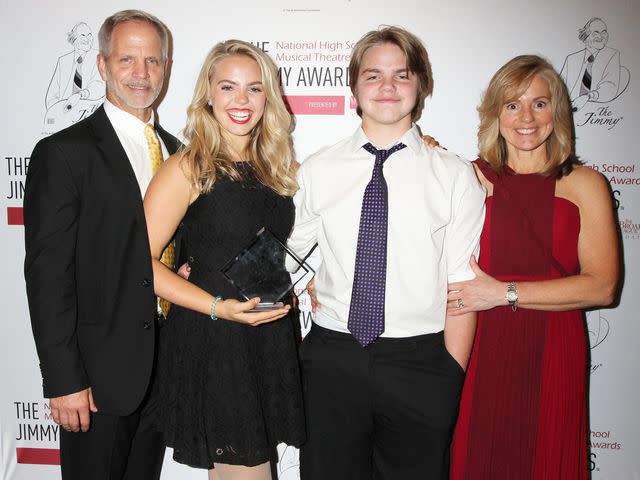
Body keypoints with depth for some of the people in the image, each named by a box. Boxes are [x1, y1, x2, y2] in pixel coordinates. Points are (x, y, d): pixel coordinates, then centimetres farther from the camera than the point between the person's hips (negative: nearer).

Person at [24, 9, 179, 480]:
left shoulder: (176, 151, 10)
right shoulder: (63, 153, -10)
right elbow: (47, 275, -14)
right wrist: (63, 382, -16)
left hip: (166, 367, 6)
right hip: (99, 372, -6)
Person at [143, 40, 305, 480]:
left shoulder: (274, 167, 10)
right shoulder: (189, 168, -9)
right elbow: (142, 261, -12)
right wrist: (218, 307, -20)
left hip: (272, 338, 6)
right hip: (212, 343, -6)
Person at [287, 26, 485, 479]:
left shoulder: (456, 175, -2)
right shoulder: (316, 170, 4)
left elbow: (462, 286, -4)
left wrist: (451, 378, -6)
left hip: (419, 364, -1)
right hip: (332, 359, 2)